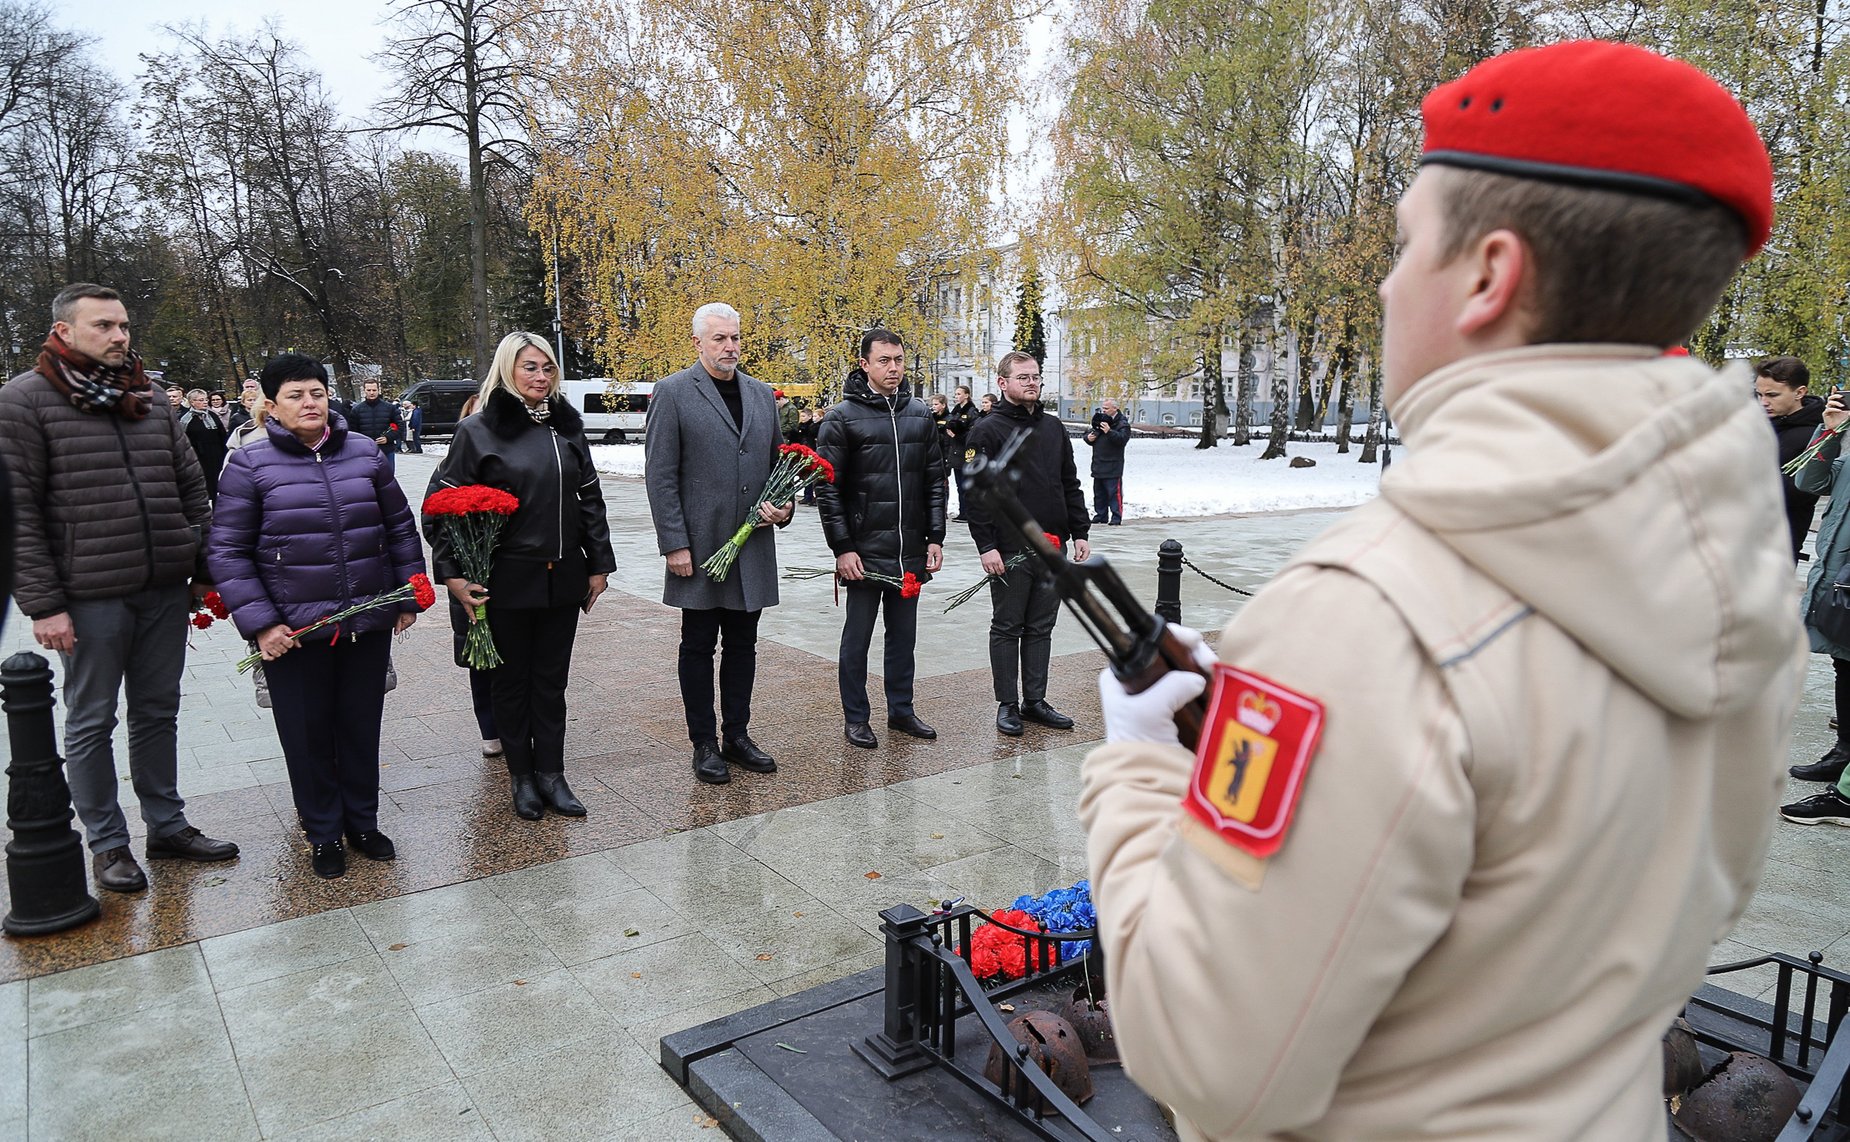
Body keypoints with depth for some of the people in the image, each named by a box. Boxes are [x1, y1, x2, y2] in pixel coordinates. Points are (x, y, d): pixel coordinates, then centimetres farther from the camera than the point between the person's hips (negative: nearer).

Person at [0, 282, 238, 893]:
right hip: (89, 598, -5)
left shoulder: (152, 401, 10)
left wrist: (206, 571, 9)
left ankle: (167, 825, 28)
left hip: (166, 592, 5)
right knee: (91, 723, 9)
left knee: (158, 712, 15)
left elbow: (193, 491, 14)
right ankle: (108, 844, 21)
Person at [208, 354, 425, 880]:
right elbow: (227, 551, -4)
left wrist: (410, 597, 10)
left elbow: (401, 528, 12)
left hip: (369, 621, 3)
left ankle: (363, 821, 32)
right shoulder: (250, 464, -5)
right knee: (308, 732, 9)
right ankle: (323, 833, 27)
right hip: (294, 629, -2)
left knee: (362, 725, 14)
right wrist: (259, 623, -11)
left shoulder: (365, 453, 3)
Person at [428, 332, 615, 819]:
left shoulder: (567, 426, 8)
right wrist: (453, 574, -12)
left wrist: (599, 563, 9)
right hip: (507, 579, -4)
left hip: (563, 576, 4)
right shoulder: (478, 430, -6)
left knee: (552, 679, 11)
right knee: (513, 679, 9)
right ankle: (521, 775, 23)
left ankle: (551, 774, 21)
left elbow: (590, 499, 12)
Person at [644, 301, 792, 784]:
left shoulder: (762, 394, 12)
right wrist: (674, 544, -13)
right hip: (699, 546, -5)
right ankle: (705, 745, 16)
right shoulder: (672, 393, -4)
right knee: (698, 647, 6)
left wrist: (784, 507, -1)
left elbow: (777, 463, 19)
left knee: (742, 645, 12)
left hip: (753, 545, 5)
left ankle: (737, 736, 24)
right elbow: (660, 476, -8)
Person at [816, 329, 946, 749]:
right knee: (857, 637, 6)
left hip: (911, 553, 5)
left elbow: (935, 482, 12)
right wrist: (842, 548, -12)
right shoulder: (842, 417, -5)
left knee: (904, 635, 14)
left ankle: (901, 709, 27)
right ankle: (855, 718, 18)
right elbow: (827, 489, -7)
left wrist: (935, 537, 6)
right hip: (864, 552, -4)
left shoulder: (920, 416, 9)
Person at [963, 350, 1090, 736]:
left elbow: (1071, 485, 17)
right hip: (1010, 551, -6)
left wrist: (1080, 533, 10)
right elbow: (975, 494, -10)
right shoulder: (988, 431, -5)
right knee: (1007, 628, 4)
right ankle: (1007, 704, 14)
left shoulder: (1054, 427, 14)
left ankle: (1035, 701, 21)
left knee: (1041, 628, 12)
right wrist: (986, 546, -16)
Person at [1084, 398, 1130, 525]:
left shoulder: (1122, 424, -6)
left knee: (1114, 493, -8)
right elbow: (1088, 433, 23)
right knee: (1099, 493, 13)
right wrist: (1088, 437, -1)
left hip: (1113, 466, -7)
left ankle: (1116, 518, -6)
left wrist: (1109, 432, -34)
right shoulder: (1099, 420, 15)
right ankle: (1101, 516, 21)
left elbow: (1122, 439, -22)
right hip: (1098, 465, 8)